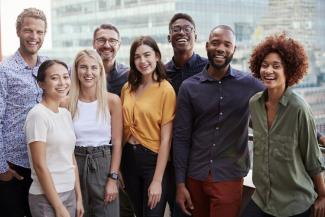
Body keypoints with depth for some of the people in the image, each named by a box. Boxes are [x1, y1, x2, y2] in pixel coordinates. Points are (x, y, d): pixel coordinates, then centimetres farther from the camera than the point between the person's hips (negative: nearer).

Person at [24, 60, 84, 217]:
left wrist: (78, 197, 9)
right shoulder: (38, 115, -15)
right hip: (46, 197, -7)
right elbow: (40, 165, -17)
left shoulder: (66, 113, 7)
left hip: (69, 193, 7)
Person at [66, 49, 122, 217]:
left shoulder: (112, 100, -4)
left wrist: (113, 179, -7)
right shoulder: (67, 102, -2)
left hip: (104, 163, -1)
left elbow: (117, 143, -2)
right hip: (75, 163, 1)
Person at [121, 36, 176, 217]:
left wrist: (157, 180, -16)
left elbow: (166, 139, -14)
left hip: (154, 160, -5)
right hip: (129, 158, 5)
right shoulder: (127, 88, 4)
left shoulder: (166, 89, -12)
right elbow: (123, 129, 10)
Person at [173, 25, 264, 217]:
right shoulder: (189, 87, 0)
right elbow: (181, 137, 0)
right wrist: (180, 183, -2)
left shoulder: (249, 84, -2)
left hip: (229, 177, -1)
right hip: (195, 177, 1)